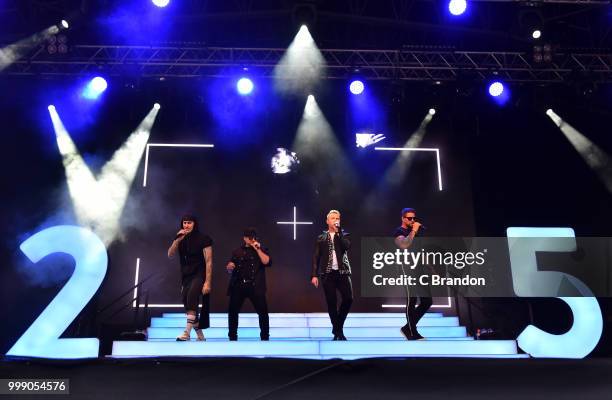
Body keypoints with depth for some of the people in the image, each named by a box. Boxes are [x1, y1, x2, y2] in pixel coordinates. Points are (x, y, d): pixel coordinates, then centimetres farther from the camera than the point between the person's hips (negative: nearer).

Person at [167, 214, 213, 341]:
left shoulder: (203, 238, -9)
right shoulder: (180, 239, 8)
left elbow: (209, 261, -12)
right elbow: (170, 255, -3)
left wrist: (207, 282, -19)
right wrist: (177, 240, -17)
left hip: (200, 275, -6)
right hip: (186, 277, 6)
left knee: (191, 296, -30)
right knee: (187, 302, 6)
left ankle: (187, 332, -31)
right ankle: (200, 335, 21)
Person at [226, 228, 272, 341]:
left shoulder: (262, 250, 10)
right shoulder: (237, 251, 15)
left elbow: (267, 262, -9)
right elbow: (229, 271, 19)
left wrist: (258, 249, -10)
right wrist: (230, 266, -4)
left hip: (255, 286, -2)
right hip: (238, 286, 2)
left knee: (262, 311, -7)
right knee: (232, 311, 0)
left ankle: (265, 337, 7)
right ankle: (232, 336, 15)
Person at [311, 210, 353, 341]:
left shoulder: (344, 235, 11)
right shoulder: (321, 238, 10)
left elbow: (346, 246, -12)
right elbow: (316, 257, 7)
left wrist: (338, 232, -11)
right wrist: (314, 275, -2)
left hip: (342, 272, 0)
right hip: (327, 274, 0)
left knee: (348, 298, -10)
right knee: (331, 303, -2)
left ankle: (338, 328, 12)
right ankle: (337, 331, 11)